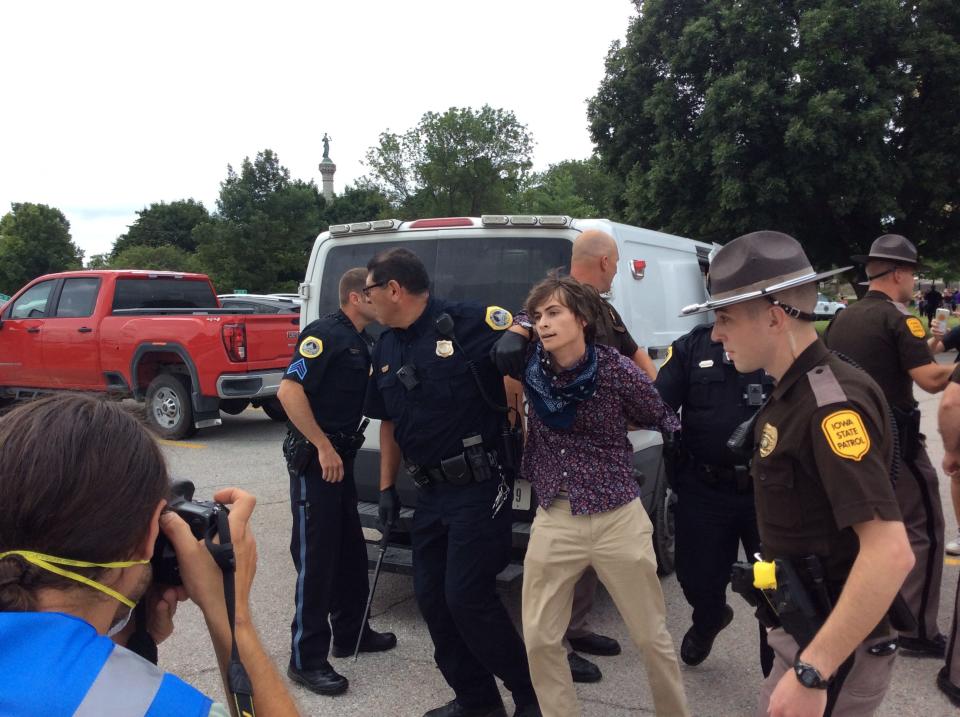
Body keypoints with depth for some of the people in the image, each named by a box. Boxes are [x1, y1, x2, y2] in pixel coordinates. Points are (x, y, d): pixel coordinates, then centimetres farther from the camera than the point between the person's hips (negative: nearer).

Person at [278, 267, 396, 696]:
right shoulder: (325, 333, -15)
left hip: (341, 454, 9)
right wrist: (324, 447, -22)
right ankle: (306, 659, 8)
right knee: (316, 556, -3)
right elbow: (289, 391, -24)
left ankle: (350, 632, 32)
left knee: (349, 549, 17)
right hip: (315, 457, -9)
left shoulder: (361, 341, 13)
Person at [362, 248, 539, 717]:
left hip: (478, 487, -8)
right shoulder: (385, 349, 10)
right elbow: (389, 422, 18)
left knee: (467, 598, -6)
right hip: (428, 492, 8)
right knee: (431, 597, 10)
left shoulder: (467, 323, -14)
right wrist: (387, 487, 17)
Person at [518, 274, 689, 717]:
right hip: (553, 521, 3)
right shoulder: (531, 366, -5)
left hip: (618, 519, -2)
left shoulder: (618, 370, -13)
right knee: (538, 640, 7)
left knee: (652, 637, 11)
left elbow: (663, 420, 5)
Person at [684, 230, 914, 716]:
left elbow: (890, 552, -31)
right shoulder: (796, 393, 5)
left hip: (835, 650, -9)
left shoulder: (831, 402, -24)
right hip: (812, 628, 9)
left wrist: (812, 673, -29)